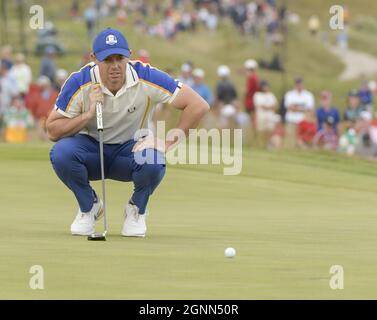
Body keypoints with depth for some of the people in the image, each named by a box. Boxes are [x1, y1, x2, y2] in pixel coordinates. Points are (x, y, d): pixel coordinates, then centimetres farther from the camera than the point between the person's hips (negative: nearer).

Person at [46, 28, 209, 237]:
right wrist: (88, 114, -30)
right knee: (61, 153, -32)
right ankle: (89, 207, -1)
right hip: (91, 148, 1)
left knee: (153, 162, -35)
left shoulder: (147, 79, -20)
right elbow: (52, 132, -17)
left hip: (131, 148, -1)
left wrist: (168, 142, -24)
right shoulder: (80, 83, -19)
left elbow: (198, 106, -19)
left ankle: (136, 210, 0)